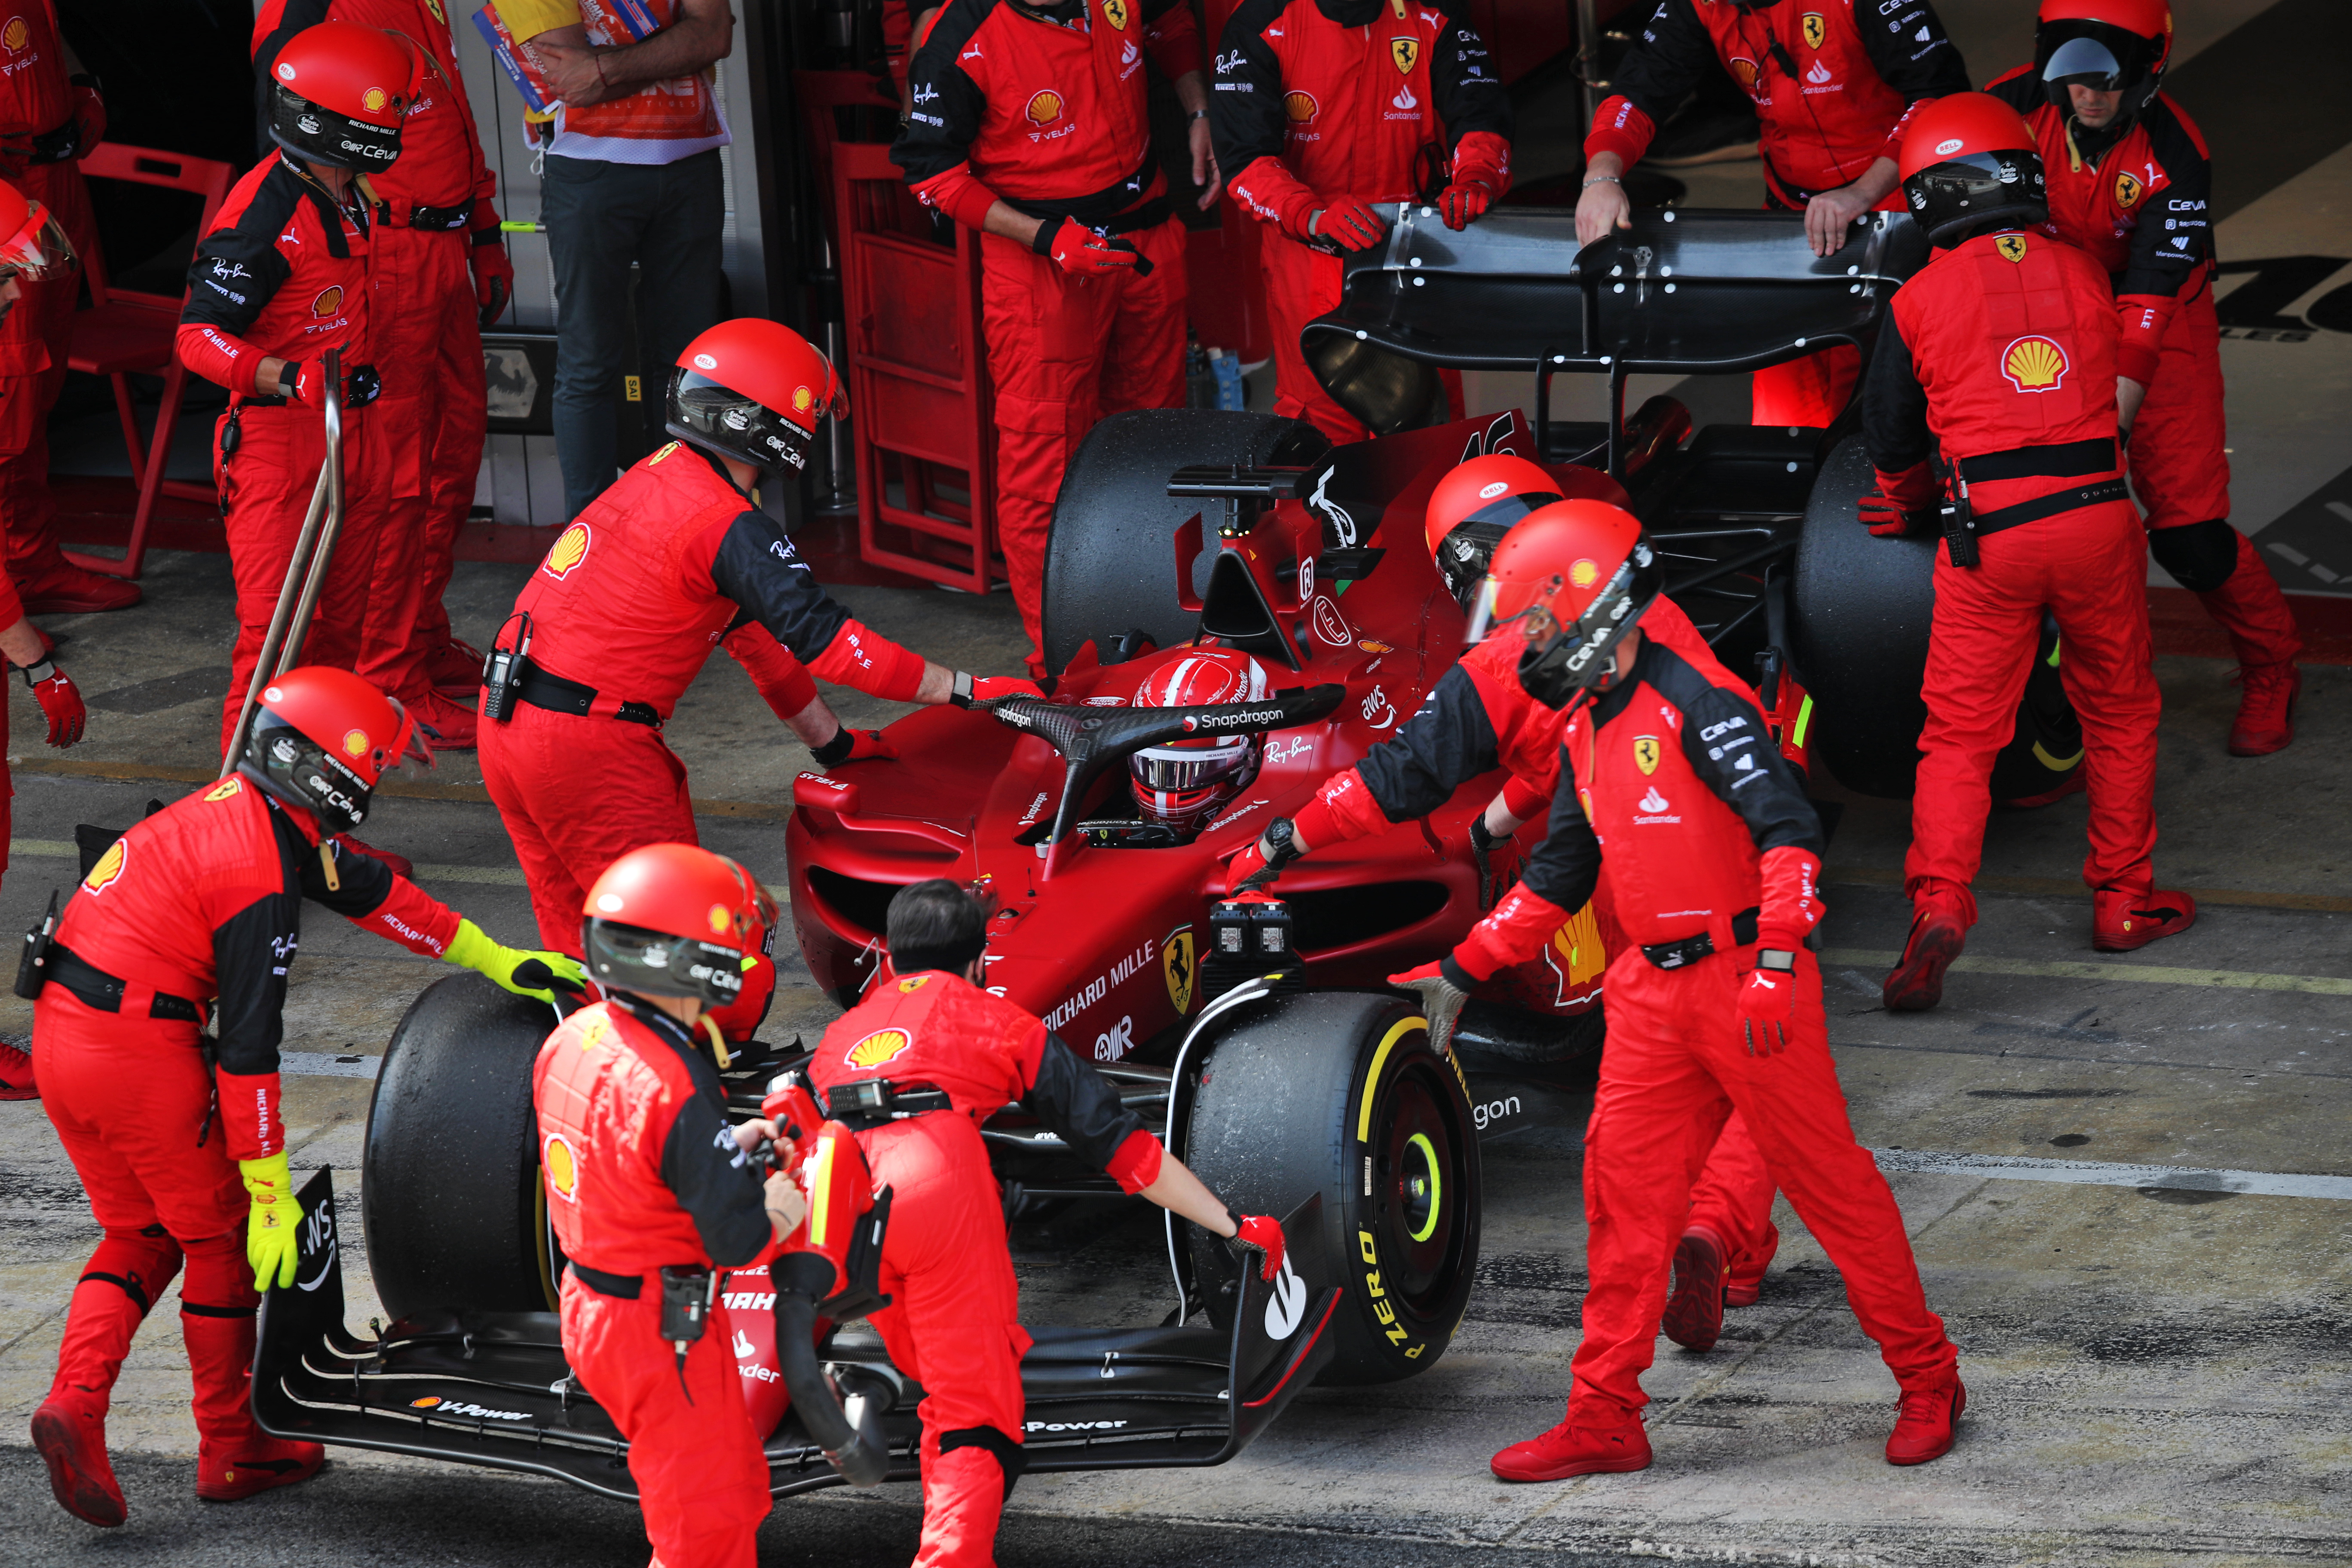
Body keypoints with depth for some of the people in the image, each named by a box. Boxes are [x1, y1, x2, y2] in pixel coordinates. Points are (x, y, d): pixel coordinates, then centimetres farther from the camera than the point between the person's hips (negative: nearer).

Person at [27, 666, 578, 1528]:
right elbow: (249, 1048, -19)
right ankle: (233, 1450, 18)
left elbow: (368, 889, 20)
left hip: (60, 1034, 9)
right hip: (140, 1049, -9)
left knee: (140, 1233, 19)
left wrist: (498, 961, 24)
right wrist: (272, 1190, -14)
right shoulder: (261, 877, -19)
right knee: (220, 1235, 9)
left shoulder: (242, 807, 10)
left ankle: (74, 1405, -1)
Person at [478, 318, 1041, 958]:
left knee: (577, 934, 15)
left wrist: (832, 741, 24)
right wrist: (966, 690, -18)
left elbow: (749, 621, 20)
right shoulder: (730, 525, -16)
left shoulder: (663, 474, 13)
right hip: (583, 743, -9)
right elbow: (820, 638, -22)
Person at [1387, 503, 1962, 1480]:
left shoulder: (1695, 702, -16)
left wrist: (1776, 959, -34)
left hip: (1746, 980, -8)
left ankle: (1927, 1381, 11)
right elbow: (1558, 874, 24)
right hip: (1654, 991, 8)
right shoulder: (1586, 730, 13)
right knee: (1624, 1189, 6)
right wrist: (1466, 969, 23)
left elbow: (1787, 826, -25)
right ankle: (1604, 1419, 11)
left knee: (1826, 1179, -1)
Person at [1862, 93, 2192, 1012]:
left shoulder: (1921, 299, 3)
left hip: (1991, 526, -2)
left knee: (1959, 735, 5)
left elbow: (1891, 434, 13)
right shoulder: (2083, 274, 10)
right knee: (2119, 712, 20)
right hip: (2098, 509, 2)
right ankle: (2124, 901, 26)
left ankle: (1938, 907, -12)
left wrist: (1912, 507, 37)